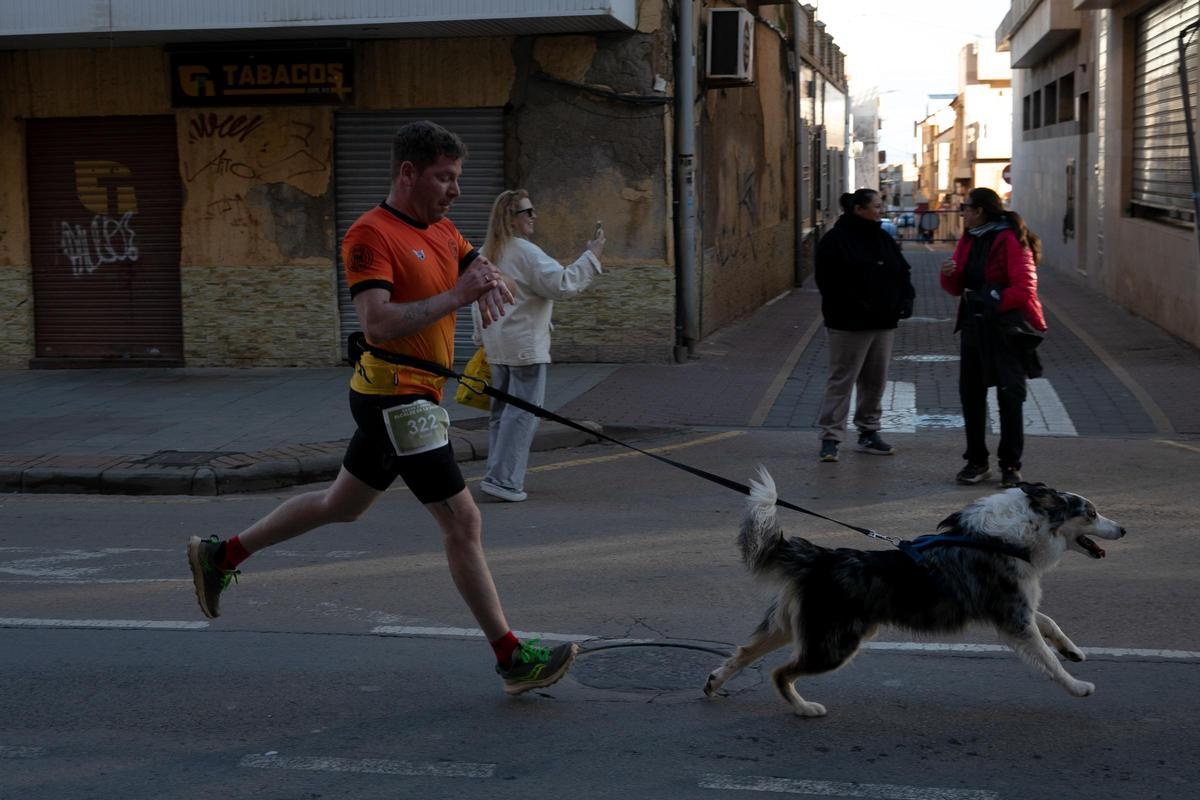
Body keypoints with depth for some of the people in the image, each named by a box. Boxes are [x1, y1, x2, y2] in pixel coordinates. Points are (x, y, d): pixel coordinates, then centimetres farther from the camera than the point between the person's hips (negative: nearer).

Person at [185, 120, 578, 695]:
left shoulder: (442, 230, 12)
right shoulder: (370, 235, -16)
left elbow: (482, 268, 20)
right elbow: (378, 324, -26)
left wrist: (489, 283, -4)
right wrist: (455, 296, -29)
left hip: (409, 398, 10)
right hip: (395, 394, -10)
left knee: (341, 505, 22)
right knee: (462, 521, -7)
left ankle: (221, 555, 35)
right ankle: (512, 658, 1)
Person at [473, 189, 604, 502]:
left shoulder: (485, 254, 12)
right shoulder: (525, 253, -15)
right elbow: (562, 284, -20)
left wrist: (483, 337, 26)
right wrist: (592, 255, -13)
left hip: (497, 345, 9)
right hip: (525, 344, -9)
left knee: (502, 410, 15)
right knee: (523, 412, -5)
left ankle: (499, 474, 19)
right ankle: (503, 478, -9)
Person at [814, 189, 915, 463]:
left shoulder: (883, 239, 13)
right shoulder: (834, 241, -9)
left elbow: (902, 272, 17)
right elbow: (830, 283, -15)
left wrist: (905, 299, 1)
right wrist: (854, 306, -22)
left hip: (883, 323, 7)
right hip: (849, 324, -7)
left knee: (876, 380, 12)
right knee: (841, 380, -5)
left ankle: (868, 433, 23)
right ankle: (830, 438, -1)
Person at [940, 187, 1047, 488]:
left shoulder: (1010, 240, -12)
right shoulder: (969, 240, 12)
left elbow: (1024, 288, -18)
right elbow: (957, 288, 16)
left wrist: (993, 304, -21)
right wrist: (949, 275, -5)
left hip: (1006, 329, -8)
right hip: (973, 328, 8)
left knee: (1009, 396, -1)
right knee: (970, 395, 9)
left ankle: (1011, 465, 6)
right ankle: (977, 462, 19)